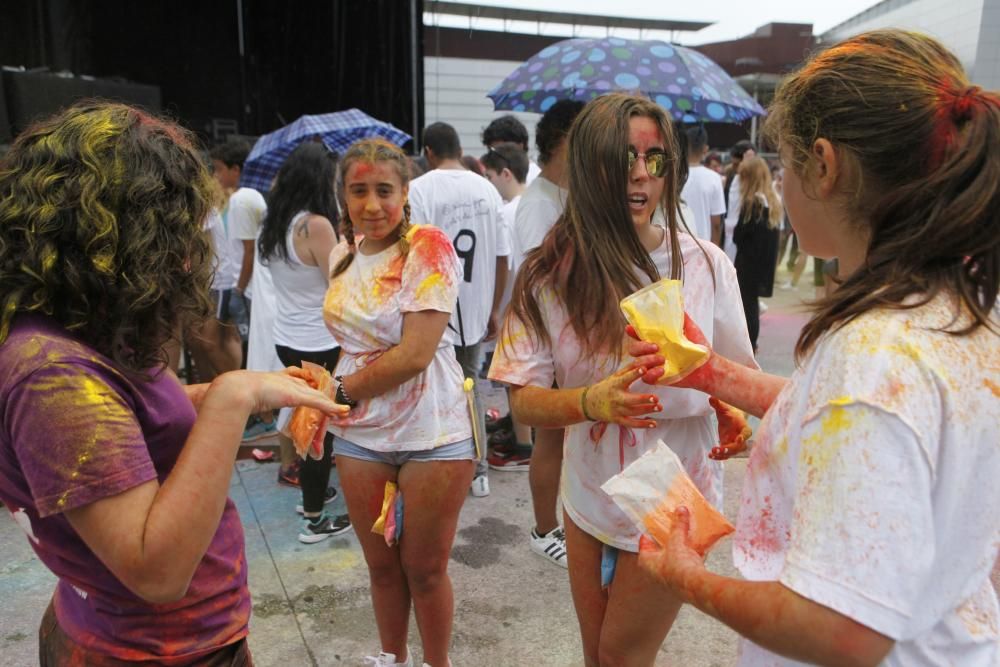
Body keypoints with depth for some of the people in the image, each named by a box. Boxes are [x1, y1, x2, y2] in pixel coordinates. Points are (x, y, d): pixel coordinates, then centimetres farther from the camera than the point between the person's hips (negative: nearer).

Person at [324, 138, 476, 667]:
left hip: (432, 433, -5)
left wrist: (343, 389, -10)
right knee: (381, 564, 18)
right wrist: (328, 387, -1)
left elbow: (416, 353, -19)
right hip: (359, 434, 5)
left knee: (425, 569, 10)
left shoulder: (428, 246, -13)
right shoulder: (343, 254, 6)